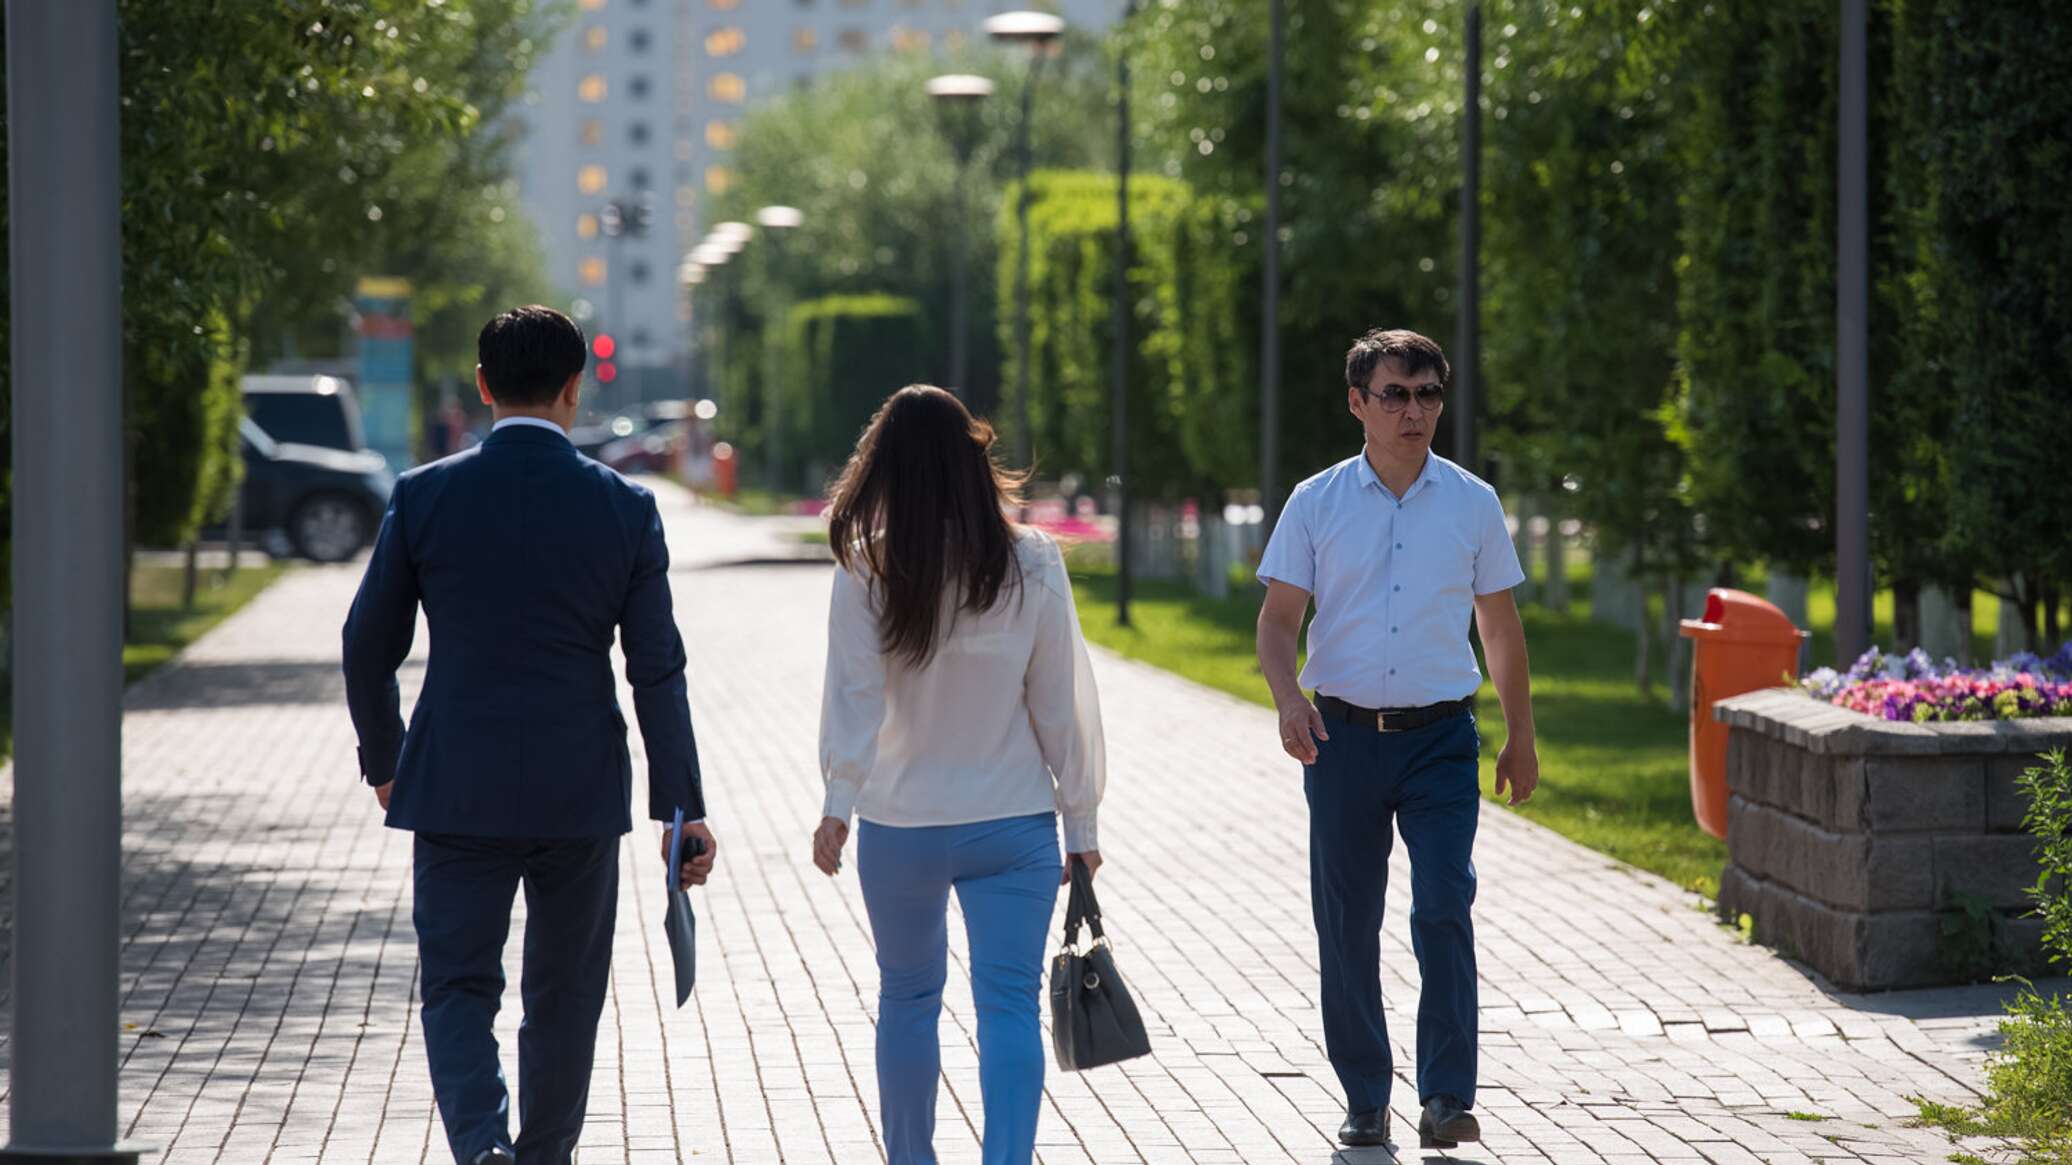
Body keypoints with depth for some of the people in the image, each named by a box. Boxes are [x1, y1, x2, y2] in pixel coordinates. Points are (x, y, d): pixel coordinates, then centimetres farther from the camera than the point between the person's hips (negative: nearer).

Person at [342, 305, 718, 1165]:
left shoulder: (424, 497, -4)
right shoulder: (624, 509, -4)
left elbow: (369, 649, 3)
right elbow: (658, 670, -4)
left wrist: (382, 762, 18)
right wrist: (681, 806, 1)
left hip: (456, 790, -1)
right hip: (581, 797, 1)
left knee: (458, 987, 3)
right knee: (564, 996, 15)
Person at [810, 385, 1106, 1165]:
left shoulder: (867, 569, -11)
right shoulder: (1031, 565, -7)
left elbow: (853, 697, -10)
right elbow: (1062, 705, -2)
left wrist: (838, 805, -3)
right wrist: (1080, 821, 6)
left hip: (901, 825, 0)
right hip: (1013, 822, 0)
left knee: (908, 998, 16)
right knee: (1010, 1002, -1)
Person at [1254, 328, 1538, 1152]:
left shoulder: (1472, 503, 5)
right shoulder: (1316, 503, 2)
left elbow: (1500, 626, 13)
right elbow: (1278, 619, 3)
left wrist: (1521, 737, 15)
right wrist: (1289, 699, -16)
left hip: (1440, 739, 0)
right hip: (1343, 735, 0)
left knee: (1444, 907, -13)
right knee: (1346, 922, 4)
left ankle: (1447, 1098, -12)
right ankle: (1365, 1098, 15)